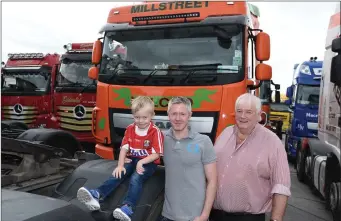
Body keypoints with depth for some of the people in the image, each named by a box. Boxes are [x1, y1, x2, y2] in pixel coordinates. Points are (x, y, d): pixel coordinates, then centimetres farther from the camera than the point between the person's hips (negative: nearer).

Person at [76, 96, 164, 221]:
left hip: (148, 163, -5)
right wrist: (120, 165, -12)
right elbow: (124, 148, 1)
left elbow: (156, 154, -12)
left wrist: (142, 162, -23)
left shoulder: (155, 132, -11)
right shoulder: (130, 129, 4)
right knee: (118, 174, -21)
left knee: (136, 178, -31)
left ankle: (128, 207, -48)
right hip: (132, 160, 5)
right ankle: (97, 195, -37)